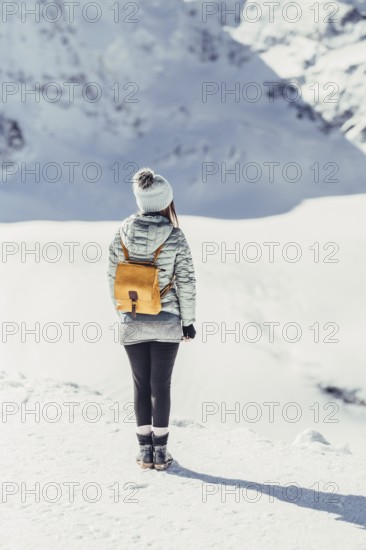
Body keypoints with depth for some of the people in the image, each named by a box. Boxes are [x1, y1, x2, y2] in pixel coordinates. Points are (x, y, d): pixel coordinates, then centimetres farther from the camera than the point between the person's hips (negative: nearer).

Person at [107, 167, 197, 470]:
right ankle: (160, 451, 12)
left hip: (133, 323, 2)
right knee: (161, 385, 7)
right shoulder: (175, 237, -13)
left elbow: (114, 277, 1)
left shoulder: (122, 234, -6)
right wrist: (188, 321, 1)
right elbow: (186, 282, -10)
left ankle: (145, 450, 16)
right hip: (167, 322, -2)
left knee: (141, 384, 12)